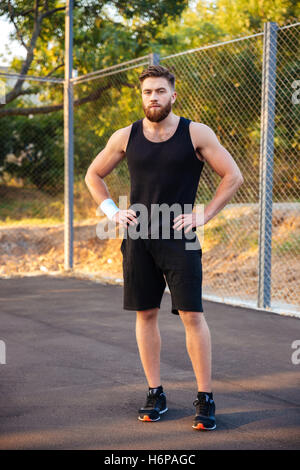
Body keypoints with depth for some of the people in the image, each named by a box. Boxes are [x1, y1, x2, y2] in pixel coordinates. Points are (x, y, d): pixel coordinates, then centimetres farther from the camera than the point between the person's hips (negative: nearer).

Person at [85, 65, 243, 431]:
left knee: (192, 315, -6)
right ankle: (155, 394, 19)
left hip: (179, 238, -3)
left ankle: (205, 399, 5)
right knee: (145, 314, 7)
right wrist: (112, 211, 4)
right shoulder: (125, 137, 4)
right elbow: (93, 175, 17)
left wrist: (204, 215, -7)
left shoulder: (196, 134, -4)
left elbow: (233, 176, 0)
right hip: (138, 238, 3)